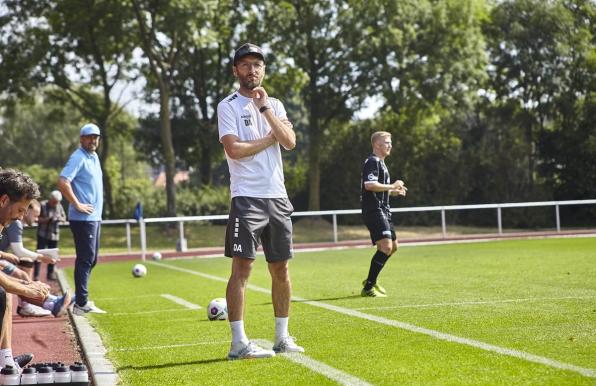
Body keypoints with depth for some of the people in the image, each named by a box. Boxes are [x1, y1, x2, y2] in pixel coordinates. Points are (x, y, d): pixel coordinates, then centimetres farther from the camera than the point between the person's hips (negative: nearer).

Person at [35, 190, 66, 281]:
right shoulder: (42, 205, -8)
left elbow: (64, 217, 12)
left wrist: (60, 219, -11)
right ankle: (36, 275, -10)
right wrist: (46, 219, -23)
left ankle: (50, 274, 19)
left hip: (54, 235, 4)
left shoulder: (59, 206, 4)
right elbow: (36, 218, -9)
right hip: (43, 234, -4)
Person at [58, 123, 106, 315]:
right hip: (83, 218, -10)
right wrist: (77, 205, -21)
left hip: (95, 217, 10)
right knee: (86, 259, -9)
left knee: (91, 259, 15)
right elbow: (62, 182, -25)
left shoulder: (94, 157, 16)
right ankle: (81, 304, -7)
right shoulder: (78, 158, -13)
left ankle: (82, 299, 24)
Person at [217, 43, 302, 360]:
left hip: (278, 196, 6)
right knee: (242, 267, -8)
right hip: (247, 198, -6)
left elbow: (290, 142, -1)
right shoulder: (228, 106, 0)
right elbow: (234, 149, -14)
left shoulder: (274, 105, 15)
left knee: (280, 268, 9)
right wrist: (269, 138, -2)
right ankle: (238, 343, -7)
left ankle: (282, 337, 18)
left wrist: (265, 108, -7)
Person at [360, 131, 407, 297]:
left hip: (383, 210, 11)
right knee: (386, 246, -20)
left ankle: (371, 280, 29)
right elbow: (369, 185, -25)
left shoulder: (381, 162, 22)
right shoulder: (372, 161, -10)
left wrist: (394, 192, 16)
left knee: (393, 246, 17)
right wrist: (392, 186, -16)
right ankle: (368, 288, -18)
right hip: (373, 210, -11)